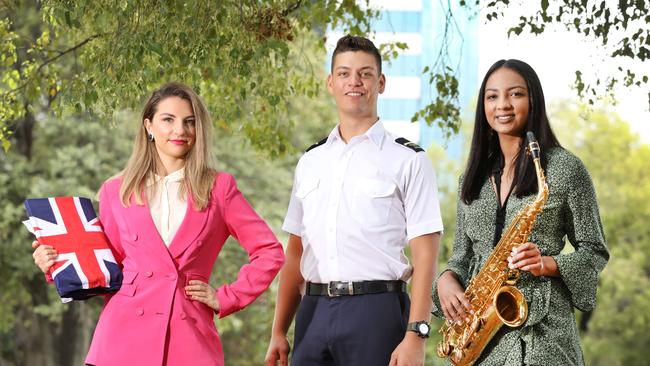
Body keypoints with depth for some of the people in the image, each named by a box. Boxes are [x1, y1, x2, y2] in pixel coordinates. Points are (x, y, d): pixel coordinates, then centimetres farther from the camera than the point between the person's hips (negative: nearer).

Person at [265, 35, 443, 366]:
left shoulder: (408, 160, 0)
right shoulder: (310, 162, 15)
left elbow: (424, 255, -6)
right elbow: (296, 253, 16)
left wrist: (415, 336, -15)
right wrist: (278, 333, 10)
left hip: (377, 311, -4)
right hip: (314, 312, 4)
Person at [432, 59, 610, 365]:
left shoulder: (565, 168, 0)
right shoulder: (474, 177, 15)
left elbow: (594, 252, 2)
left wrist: (548, 264, -15)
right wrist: (446, 279, -2)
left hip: (540, 329, -4)